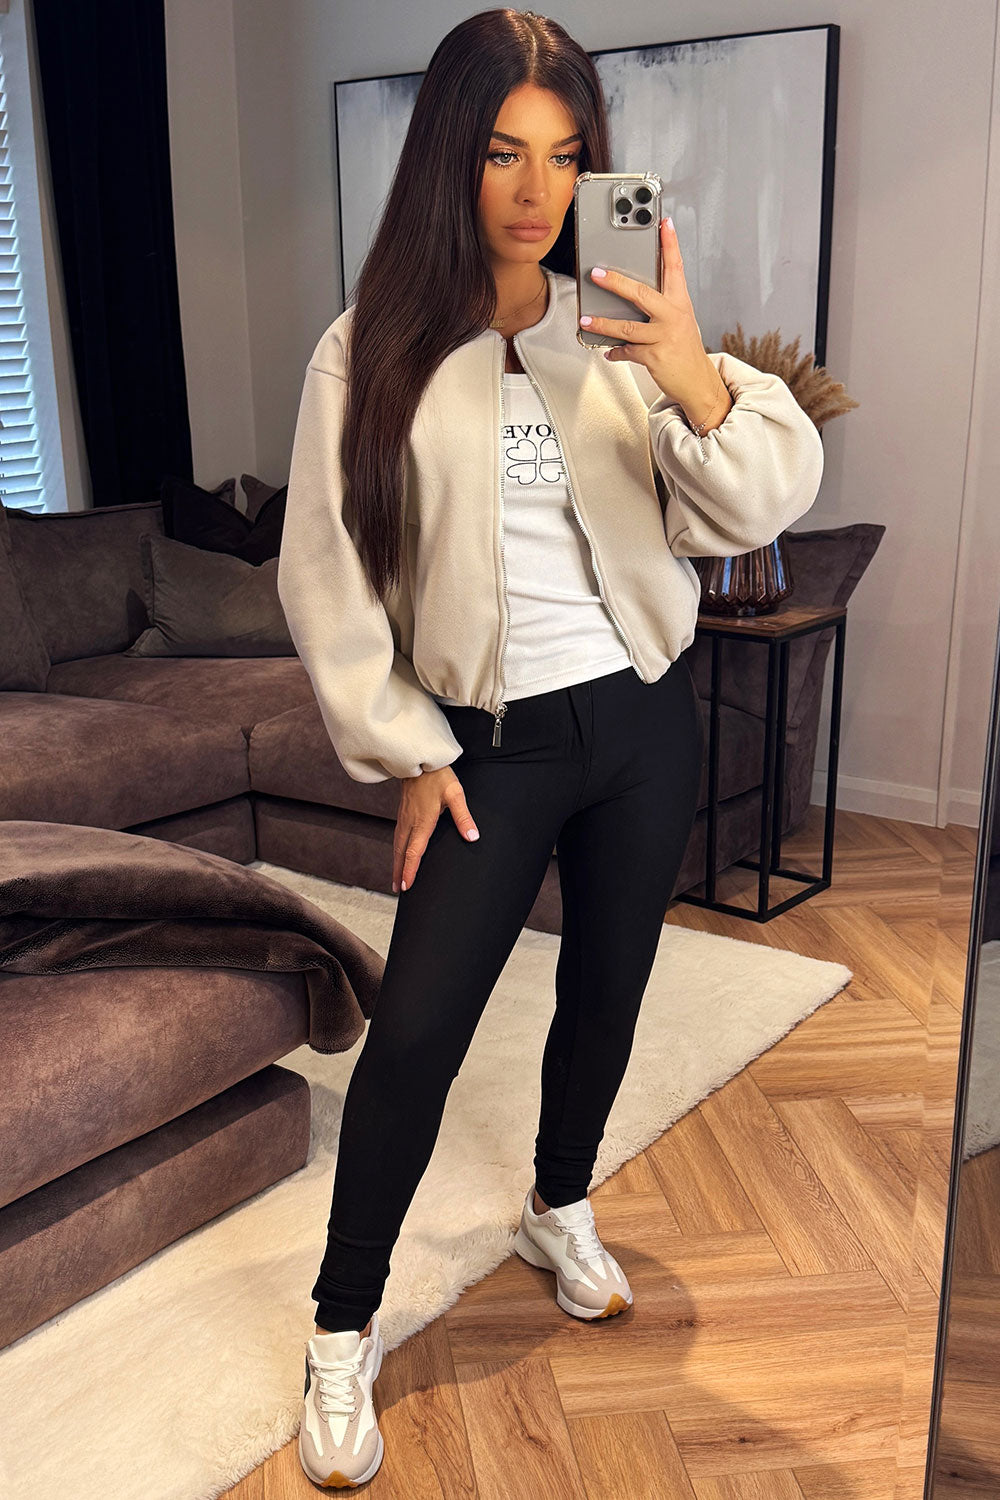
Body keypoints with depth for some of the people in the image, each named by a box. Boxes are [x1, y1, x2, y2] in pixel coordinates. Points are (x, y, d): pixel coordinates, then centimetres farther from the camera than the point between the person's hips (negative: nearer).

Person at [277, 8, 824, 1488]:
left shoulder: (622, 328, -2)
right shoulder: (374, 353, -8)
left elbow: (764, 502, -8)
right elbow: (328, 579, -5)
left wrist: (703, 385, -27)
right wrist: (408, 754, -5)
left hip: (644, 716, 3)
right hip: (492, 740, -3)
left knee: (607, 988, 16)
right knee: (417, 1027, -5)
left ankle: (560, 1209, 43)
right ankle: (344, 1330, 14)